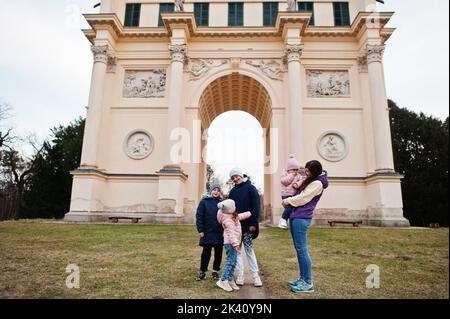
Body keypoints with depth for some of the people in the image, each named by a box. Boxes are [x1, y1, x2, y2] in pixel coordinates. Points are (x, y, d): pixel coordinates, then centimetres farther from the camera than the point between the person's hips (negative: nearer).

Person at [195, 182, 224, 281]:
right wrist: (200, 230, -10)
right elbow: (199, 216, -4)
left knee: (218, 253, 9)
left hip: (219, 233, 3)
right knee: (206, 252, 4)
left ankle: (215, 271, 23)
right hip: (208, 233, -3)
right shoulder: (204, 202, -2)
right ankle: (202, 271, 19)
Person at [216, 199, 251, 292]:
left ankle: (230, 280, 18)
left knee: (232, 262, 12)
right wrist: (235, 243, -30)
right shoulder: (228, 220, -18)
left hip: (232, 242, 10)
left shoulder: (234, 216, 14)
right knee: (231, 261, -10)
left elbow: (241, 216, 32)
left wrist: (250, 213, 38)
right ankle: (223, 281, -6)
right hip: (230, 243, -10)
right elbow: (231, 232, -25)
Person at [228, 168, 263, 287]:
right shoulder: (233, 191, 12)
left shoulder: (250, 188, -3)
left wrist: (253, 223, -15)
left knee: (249, 249, -1)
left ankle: (255, 275, 8)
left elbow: (256, 206, -9)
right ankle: (240, 275, 11)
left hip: (247, 225, -4)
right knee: (237, 249, 5)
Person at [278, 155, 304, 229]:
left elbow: (301, 181, 3)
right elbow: (284, 181, -14)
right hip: (286, 195, -6)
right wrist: (291, 175, -13)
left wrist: (297, 184, -18)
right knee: (289, 207, -19)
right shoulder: (285, 173, 2)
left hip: (295, 195, 6)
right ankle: (283, 219, -5)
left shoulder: (299, 175, 15)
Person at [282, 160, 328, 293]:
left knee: (302, 249, -8)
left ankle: (308, 283, -1)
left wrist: (288, 201, -3)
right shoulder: (310, 180, 18)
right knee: (299, 249, 13)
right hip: (296, 216, 10)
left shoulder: (317, 183, -12)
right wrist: (296, 187, 11)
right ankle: (302, 278, 21)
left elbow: (303, 198, -14)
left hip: (301, 218, -10)